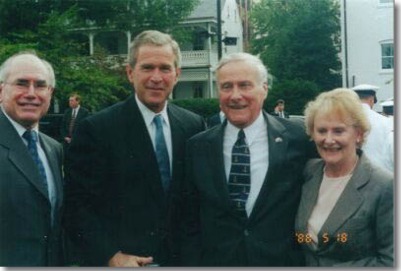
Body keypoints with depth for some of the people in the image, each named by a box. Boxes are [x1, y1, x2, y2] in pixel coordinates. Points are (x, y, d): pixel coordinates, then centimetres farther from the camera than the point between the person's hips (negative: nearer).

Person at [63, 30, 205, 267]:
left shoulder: (194, 125, 0)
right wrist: (111, 256, -18)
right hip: (116, 261, -3)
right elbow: (77, 203, -11)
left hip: (182, 257, 4)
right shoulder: (97, 129, -11)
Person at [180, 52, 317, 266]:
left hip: (281, 259, -1)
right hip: (216, 260, 1)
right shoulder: (198, 147, -3)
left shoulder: (298, 138, -8)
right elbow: (190, 223, 0)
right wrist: (192, 262, -6)